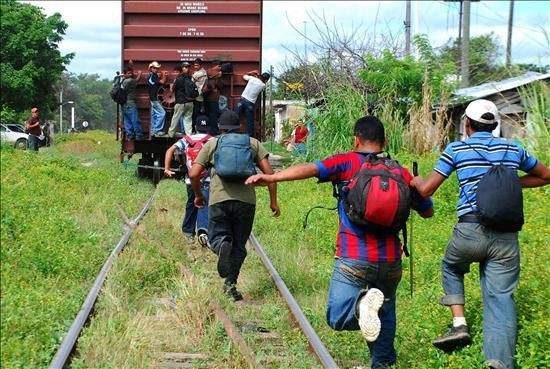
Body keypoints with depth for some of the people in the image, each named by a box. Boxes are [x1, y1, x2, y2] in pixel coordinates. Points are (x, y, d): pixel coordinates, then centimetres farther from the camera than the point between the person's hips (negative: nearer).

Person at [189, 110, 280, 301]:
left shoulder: (212, 144, 14)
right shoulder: (253, 143, 16)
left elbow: (194, 174, 6)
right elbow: (269, 172, 5)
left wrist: (198, 195, 23)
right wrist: (273, 201, 10)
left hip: (219, 199, -1)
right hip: (246, 200, 1)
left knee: (217, 237, 10)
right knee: (239, 245, 14)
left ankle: (223, 246, -24)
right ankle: (231, 283, 7)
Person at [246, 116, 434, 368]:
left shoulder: (347, 163, 0)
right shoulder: (400, 172, 10)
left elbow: (312, 168, -17)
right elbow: (427, 211, 20)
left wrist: (272, 178, -24)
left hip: (354, 259, -4)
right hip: (391, 259, 4)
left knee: (337, 318, -3)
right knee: (386, 314, 24)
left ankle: (362, 302, -31)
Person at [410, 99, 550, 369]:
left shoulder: (456, 149, 5)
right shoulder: (513, 150, 14)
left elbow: (426, 190, 2)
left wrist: (416, 180, 24)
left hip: (470, 230, -2)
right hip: (506, 235, 2)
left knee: (451, 267, 28)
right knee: (501, 297, 1)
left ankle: (459, 325, 12)